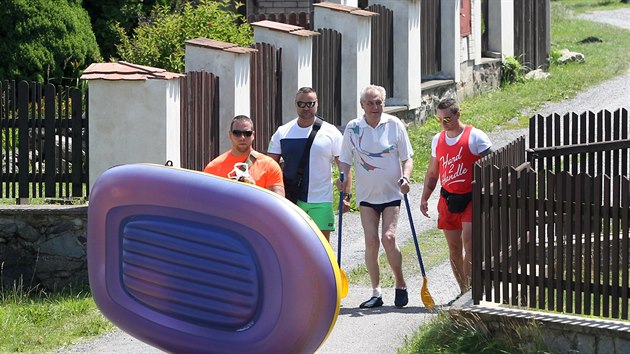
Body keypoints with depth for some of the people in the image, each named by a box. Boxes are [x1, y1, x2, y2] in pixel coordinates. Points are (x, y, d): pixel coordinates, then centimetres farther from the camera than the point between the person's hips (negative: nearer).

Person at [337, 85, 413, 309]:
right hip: (366, 194, 2)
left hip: (391, 192, -2)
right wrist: (343, 178, -13)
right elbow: (345, 160, 7)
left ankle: (401, 285, 6)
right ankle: (376, 293, 3)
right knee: (371, 241, -4)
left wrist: (405, 177, -16)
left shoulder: (394, 125, -2)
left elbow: (407, 158, 2)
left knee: (388, 238, -14)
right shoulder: (353, 128, 2)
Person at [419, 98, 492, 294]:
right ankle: (463, 291, 15)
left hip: (471, 198, -5)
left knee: (468, 241, -17)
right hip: (448, 199, 5)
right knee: (454, 247, 6)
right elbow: (432, 173, 20)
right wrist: (424, 198, 12)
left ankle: (471, 288, -15)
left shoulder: (475, 136, -5)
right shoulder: (437, 140, 12)